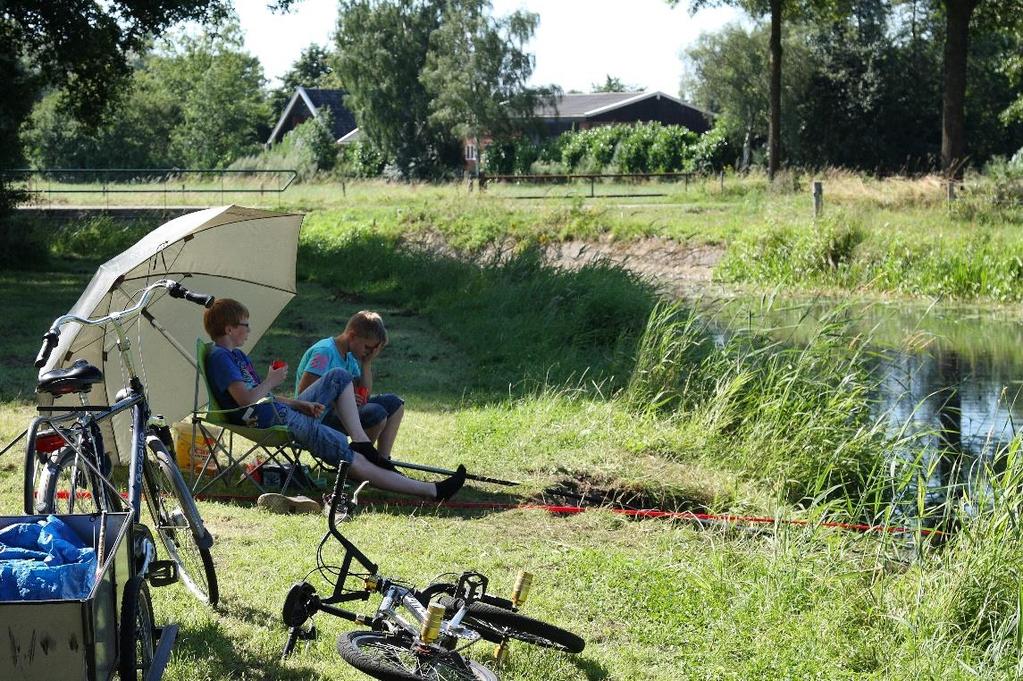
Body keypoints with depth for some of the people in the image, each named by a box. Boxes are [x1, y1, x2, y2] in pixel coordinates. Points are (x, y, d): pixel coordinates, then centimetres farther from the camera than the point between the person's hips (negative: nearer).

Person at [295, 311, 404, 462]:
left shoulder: (350, 357, 12)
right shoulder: (324, 352, -16)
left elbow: (365, 396, 14)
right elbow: (303, 390, -23)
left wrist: (367, 363, 4)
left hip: (337, 410, 10)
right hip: (318, 417, -10)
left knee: (393, 403, 6)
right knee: (376, 414, -29)